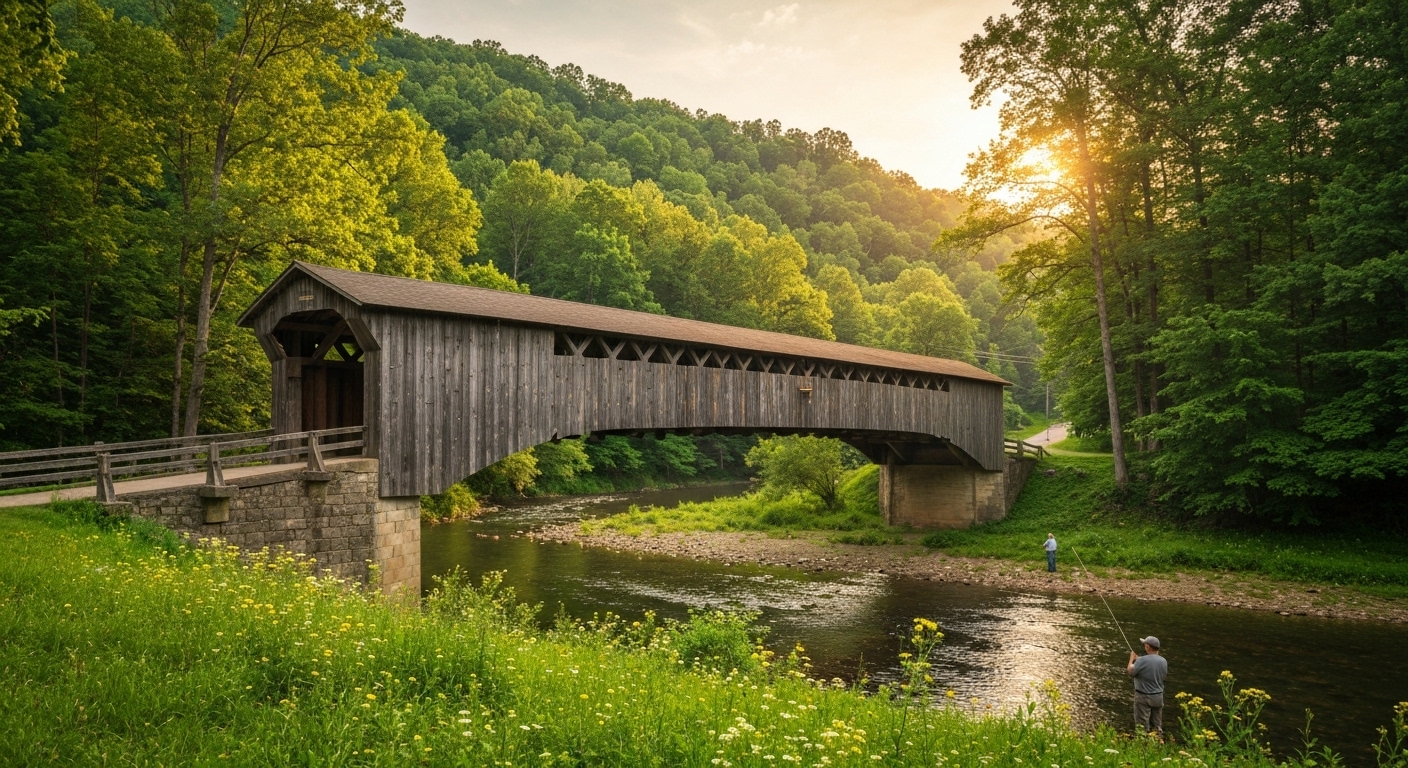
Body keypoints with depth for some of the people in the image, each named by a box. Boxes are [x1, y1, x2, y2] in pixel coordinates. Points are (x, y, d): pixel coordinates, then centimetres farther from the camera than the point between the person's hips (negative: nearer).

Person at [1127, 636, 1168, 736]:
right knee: (1157, 725, 16)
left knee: (1142, 726, 1)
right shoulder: (1163, 661, -2)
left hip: (1143, 697, -6)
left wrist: (1132, 658, 5)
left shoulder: (1142, 660, -21)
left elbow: (1130, 671, -12)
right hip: (1158, 696, 6)